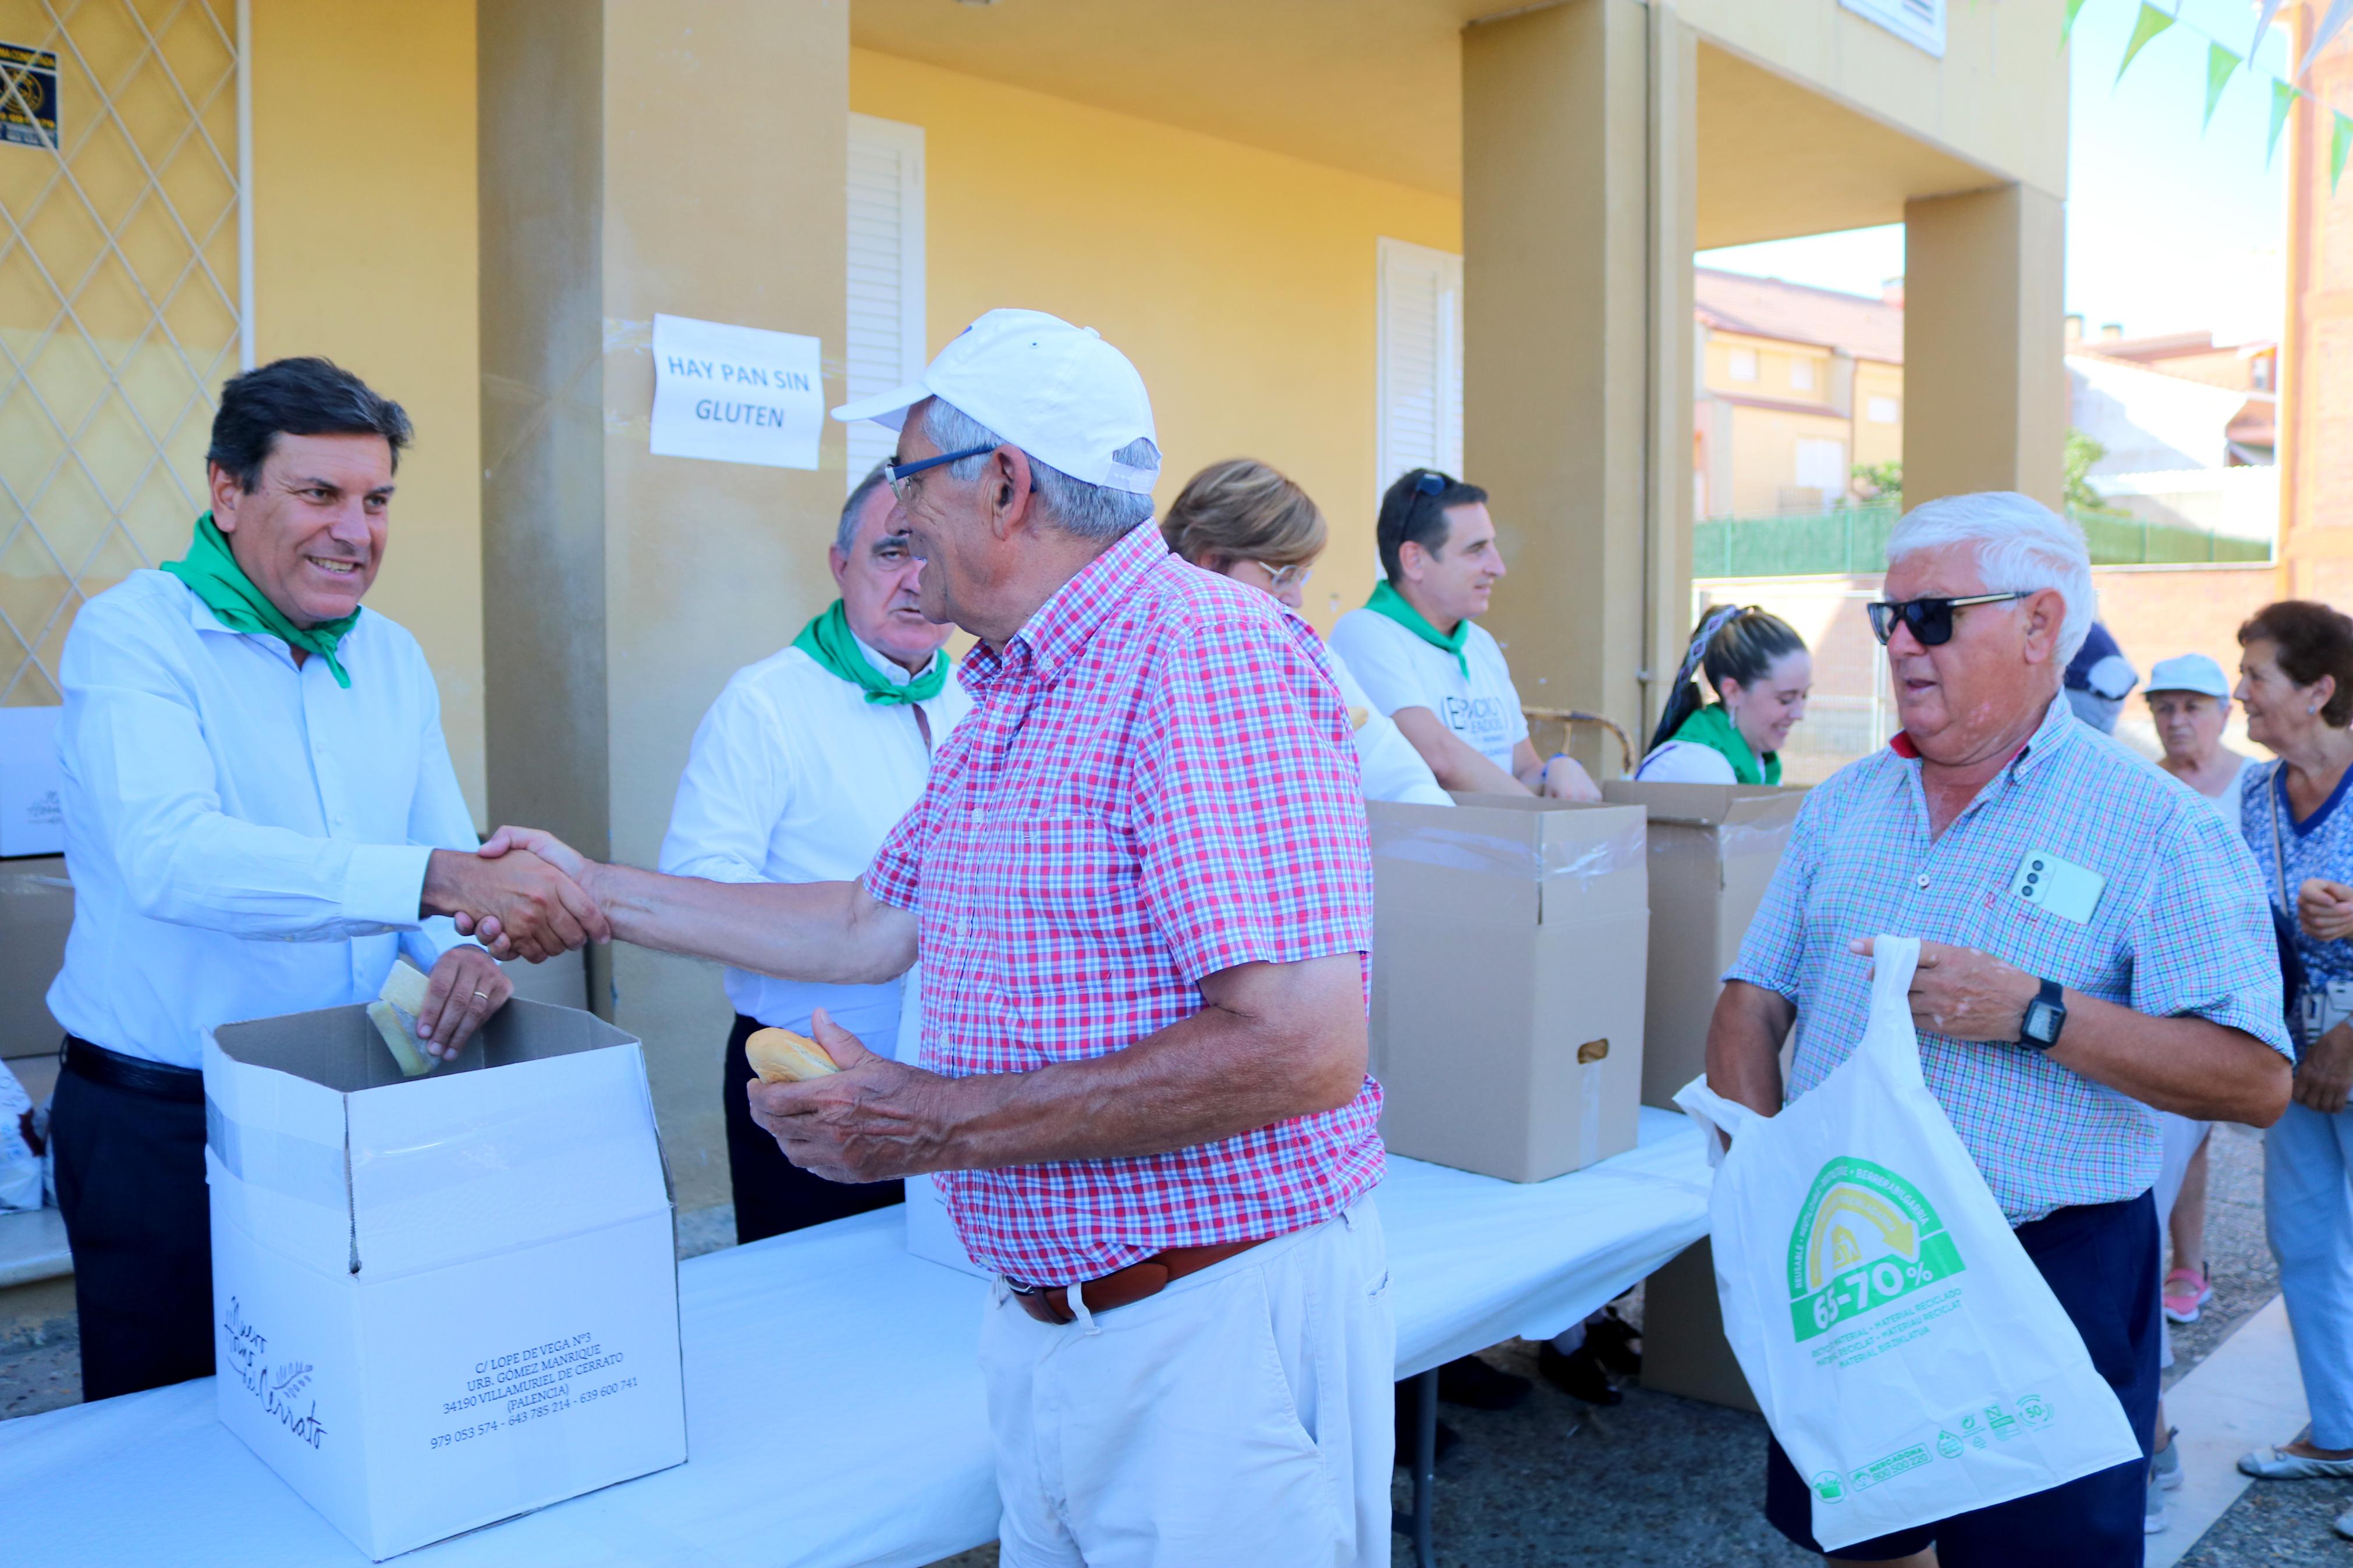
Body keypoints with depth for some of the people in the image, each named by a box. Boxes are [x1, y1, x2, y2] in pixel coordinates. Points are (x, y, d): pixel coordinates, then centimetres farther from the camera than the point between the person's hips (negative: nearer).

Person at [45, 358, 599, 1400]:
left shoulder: (394, 657, 7)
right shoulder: (133, 632, -12)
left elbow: (444, 848, 8)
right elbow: (169, 855, -29)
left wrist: (462, 950, -17)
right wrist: (438, 881, -41)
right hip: (160, 1128, -4)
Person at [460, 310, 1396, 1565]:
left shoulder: (1210, 655, -20)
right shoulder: (1007, 698, 11)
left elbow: (1304, 1047, -27)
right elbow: (871, 925, 21)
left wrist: (946, 1124, -22)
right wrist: (599, 891, 22)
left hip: (1216, 1321, -8)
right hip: (1039, 1315, 9)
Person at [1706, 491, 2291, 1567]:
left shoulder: (2158, 826, -8)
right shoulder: (1842, 805, 7)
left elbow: (2256, 1080, -14)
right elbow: (1752, 1003, 6)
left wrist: (2034, 1013, -24)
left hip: (2052, 1277, -4)